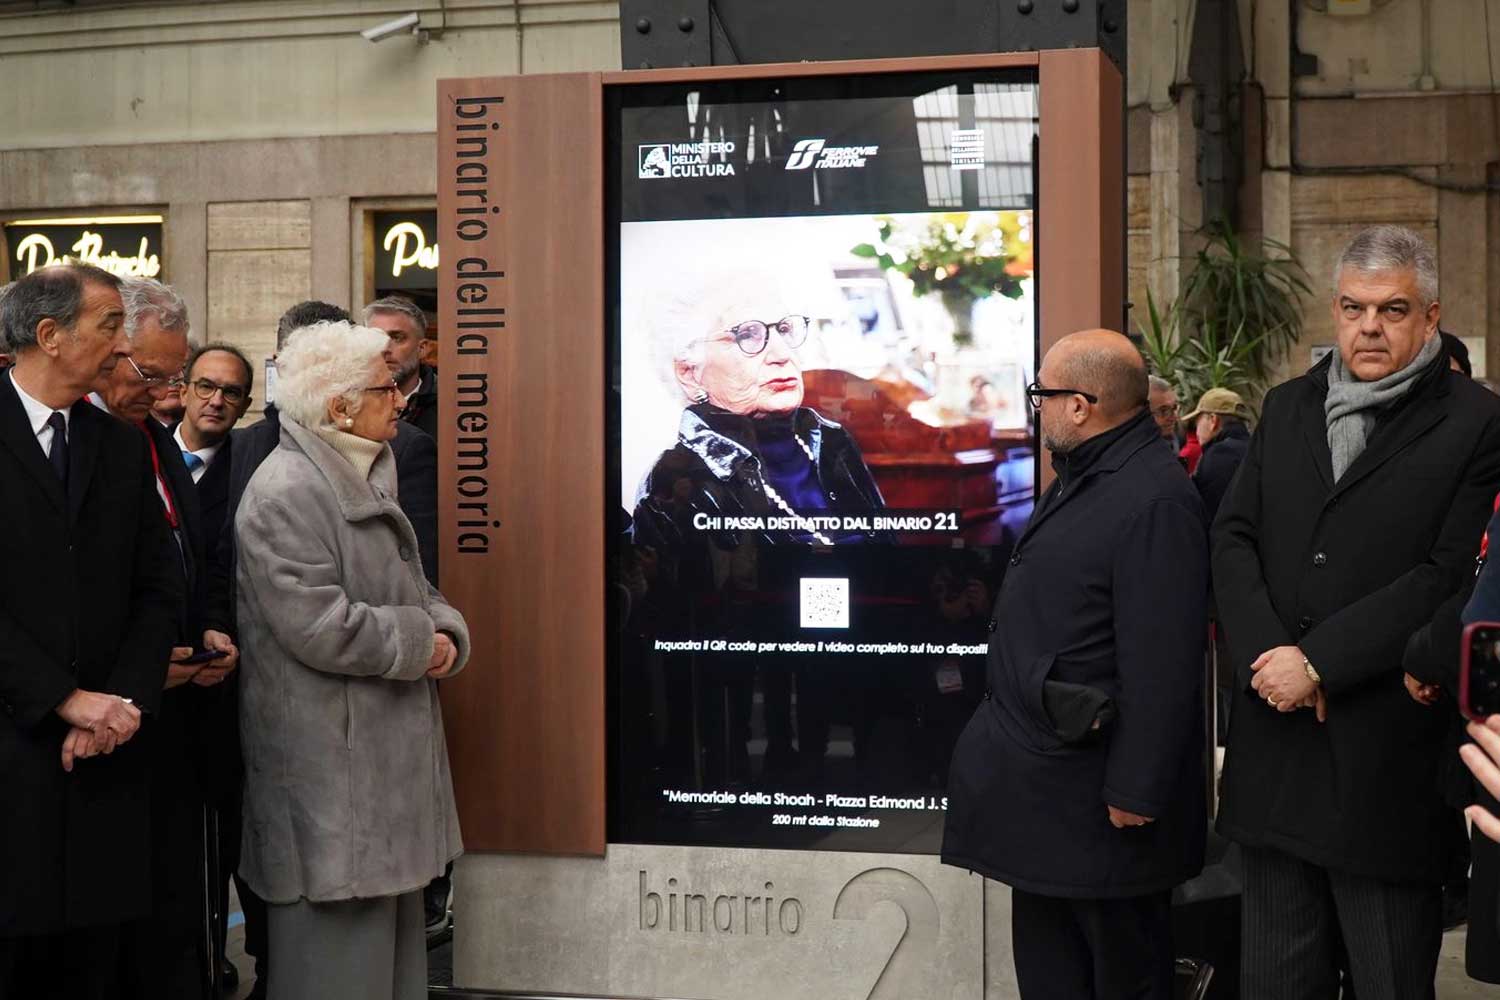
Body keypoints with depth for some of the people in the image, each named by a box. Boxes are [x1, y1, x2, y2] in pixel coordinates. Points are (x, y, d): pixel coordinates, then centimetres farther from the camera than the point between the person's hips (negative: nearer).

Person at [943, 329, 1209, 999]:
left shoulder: (1155, 500, -22)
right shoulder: (1081, 478, 12)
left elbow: (1161, 666, -25)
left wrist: (1134, 793, -23)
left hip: (1097, 802, -10)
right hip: (1045, 791, 10)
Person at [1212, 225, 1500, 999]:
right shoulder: (1287, 408, 13)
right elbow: (1233, 537, 7)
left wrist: (1320, 662, -15)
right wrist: (1266, 655, -9)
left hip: (1388, 755, -5)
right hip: (1276, 750, 5)